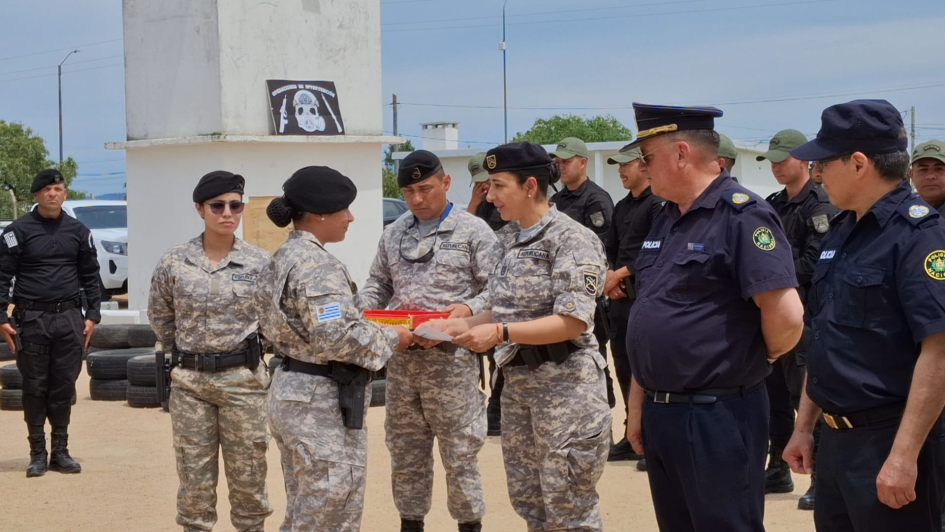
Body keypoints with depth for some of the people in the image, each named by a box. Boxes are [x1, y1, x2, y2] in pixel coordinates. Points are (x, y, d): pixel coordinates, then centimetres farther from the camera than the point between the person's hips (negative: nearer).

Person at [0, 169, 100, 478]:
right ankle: (37, 453, 10)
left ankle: (60, 451, 12)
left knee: (64, 387, 4)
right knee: (35, 388, 2)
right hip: (32, 319, -2)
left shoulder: (78, 232, 9)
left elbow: (90, 276, 13)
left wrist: (92, 315, 6)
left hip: (69, 317, 2)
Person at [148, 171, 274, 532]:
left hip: (244, 379, -1)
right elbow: (160, 317, 13)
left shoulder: (260, 262, -3)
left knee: (247, 476, 6)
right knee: (194, 478, 6)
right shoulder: (174, 262, -2)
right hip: (189, 382, 1)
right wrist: (186, 352, 11)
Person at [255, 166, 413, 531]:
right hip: (322, 403, -10)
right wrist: (390, 339, -10)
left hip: (292, 391, 10)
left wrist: (374, 330, 13)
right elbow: (335, 337, -25)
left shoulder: (284, 258, 12)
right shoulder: (318, 264, -18)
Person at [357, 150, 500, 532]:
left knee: (459, 453, 0)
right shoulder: (394, 234, 14)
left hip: (452, 357, -5)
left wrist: (470, 308, -22)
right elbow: (378, 284, 19)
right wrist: (363, 308, -1)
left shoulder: (473, 230, -2)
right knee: (405, 452, 11)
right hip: (401, 358, 5)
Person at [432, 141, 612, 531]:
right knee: (526, 500, 14)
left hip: (565, 384, -8)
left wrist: (500, 333, -27)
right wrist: (460, 325, -1)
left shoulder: (571, 239, -15)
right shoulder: (508, 239, 10)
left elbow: (574, 322, -22)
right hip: (516, 382, 8)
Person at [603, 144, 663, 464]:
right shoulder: (622, 207, 17)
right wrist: (609, 276, 0)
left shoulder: (657, 205, -9)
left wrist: (621, 274, -12)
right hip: (620, 297, 9)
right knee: (624, 366, 11)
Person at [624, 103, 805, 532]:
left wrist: (755, 362, -4)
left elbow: (787, 318, -23)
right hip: (658, 414, 8)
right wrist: (637, 405, 16)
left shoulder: (743, 216, -14)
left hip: (716, 417, -8)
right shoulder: (666, 220, 13)